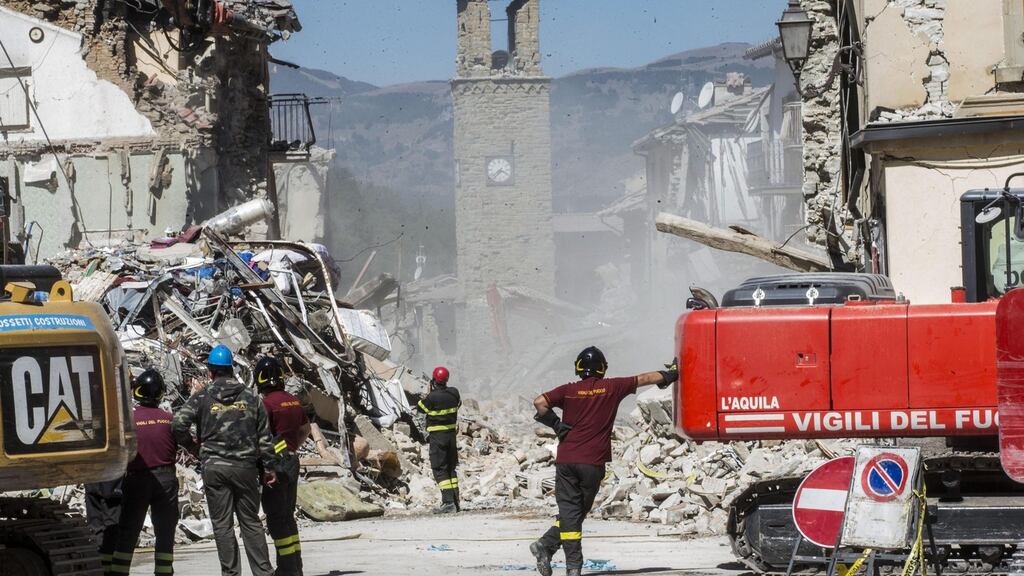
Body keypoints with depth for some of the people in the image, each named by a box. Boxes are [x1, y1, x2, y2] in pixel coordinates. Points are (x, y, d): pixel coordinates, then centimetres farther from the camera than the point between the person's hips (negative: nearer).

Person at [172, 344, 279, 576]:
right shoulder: (250, 397, 5)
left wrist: (190, 444, 9)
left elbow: (179, 424, -10)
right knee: (251, 521, 9)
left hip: (214, 467, -2)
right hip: (245, 466, 2)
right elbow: (264, 436, 5)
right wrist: (269, 467, 11)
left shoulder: (202, 397, -2)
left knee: (222, 524, 3)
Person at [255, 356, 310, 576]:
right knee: (288, 515, 17)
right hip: (293, 462, 8)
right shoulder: (294, 401, 8)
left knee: (276, 518, -4)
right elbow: (305, 430, 19)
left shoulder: (267, 403, -16)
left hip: (275, 464, -8)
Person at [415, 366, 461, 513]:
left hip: (437, 436, -6)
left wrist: (429, 392, 6)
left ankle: (448, 502, -13)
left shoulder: (432, 397, -19)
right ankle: (456, 501, 16)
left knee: (439, 470, -4)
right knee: (451, 469, 16)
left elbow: (420, 407, -2)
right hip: (452, 434, 6)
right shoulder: (454, 393, -3)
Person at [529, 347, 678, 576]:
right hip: (593, 463, -1)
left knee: (569, 511, 2)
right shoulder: (612, 387, 3)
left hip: (566, 460, 1)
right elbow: (645, 379, 15)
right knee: (579, 511, 12)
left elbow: (540, 402, -11)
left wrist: (556, 424, 0)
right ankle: (546, 545, 1)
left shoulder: (569, 390, 3)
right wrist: (671, 374, 29)